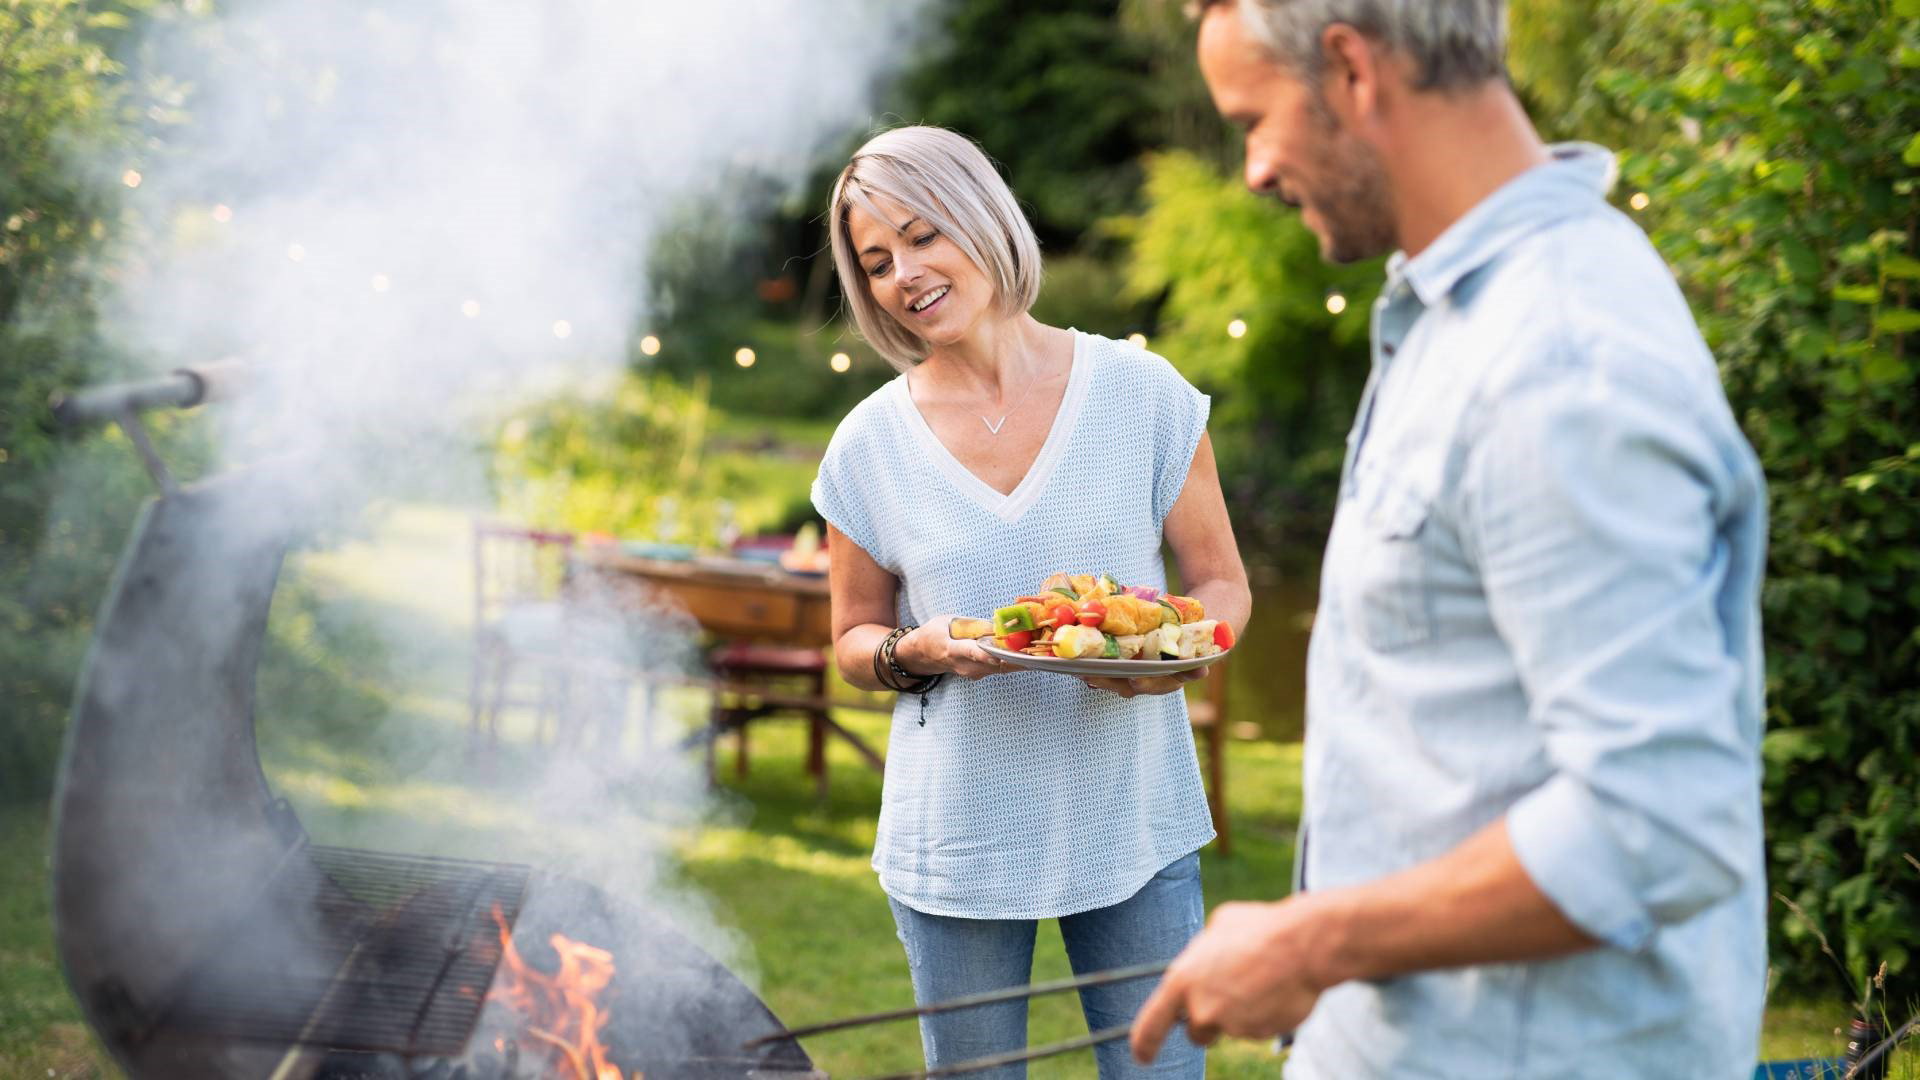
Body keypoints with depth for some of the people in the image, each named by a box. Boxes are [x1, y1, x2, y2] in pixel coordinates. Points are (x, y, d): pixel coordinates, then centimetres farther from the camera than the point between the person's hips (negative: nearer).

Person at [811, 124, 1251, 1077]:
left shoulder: (1139, 391, -3)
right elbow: (855, 641, 9)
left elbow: (1224, 585, 3)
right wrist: (918, 651, -14)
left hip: (1134, 824, 0)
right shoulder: (870, 445, -1)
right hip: (957, 842, 1)